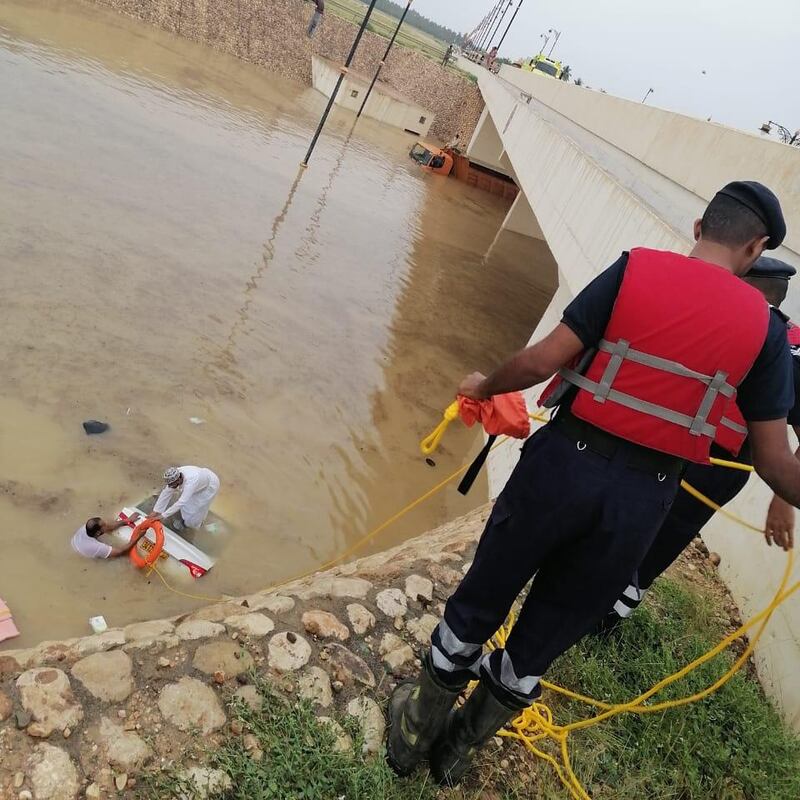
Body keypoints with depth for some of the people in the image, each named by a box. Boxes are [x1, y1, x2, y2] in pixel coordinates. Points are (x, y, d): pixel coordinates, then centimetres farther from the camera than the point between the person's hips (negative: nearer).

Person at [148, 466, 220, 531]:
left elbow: (181, 502, -47)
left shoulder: (190, 482, -45)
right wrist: (155, 511, -19)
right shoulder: (174, 477, -26)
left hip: (209, 486, -6)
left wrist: (162, 516, -46)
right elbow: (165, 493, -18)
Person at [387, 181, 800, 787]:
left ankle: (417, 731, 38)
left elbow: (545, 359, -8)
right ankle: (459, 750, 40)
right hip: (644, 500, 2)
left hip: (565, 460, -1)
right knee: (546, 635, 20)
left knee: (480, 601, 18)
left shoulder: (635, 269, -3)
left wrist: (486, 387, 10)